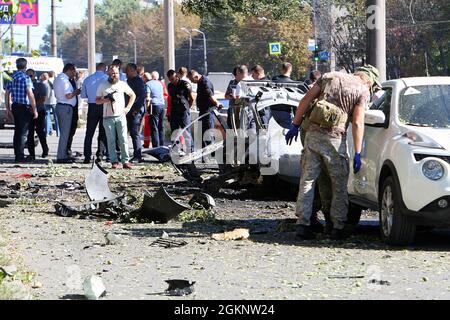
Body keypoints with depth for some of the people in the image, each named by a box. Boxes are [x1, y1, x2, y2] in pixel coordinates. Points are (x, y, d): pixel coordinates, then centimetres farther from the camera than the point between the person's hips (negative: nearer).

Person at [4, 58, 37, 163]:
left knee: (17, 131, 15)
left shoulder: (11, 77, 8)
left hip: (15, 107, 7)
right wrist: (35, 110, -13)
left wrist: (8, 109, 17)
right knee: (23, 132, -3)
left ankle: (17, 155, 18)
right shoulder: (25, 78, -12)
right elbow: (30, 95, -17)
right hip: (24, 107, -7)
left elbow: (7, 94, 11)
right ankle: (20, 156, -6)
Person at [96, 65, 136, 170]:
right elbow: (97, 101, 10)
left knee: (123, 139, -6)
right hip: (108, 117, 0)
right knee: (111, 140, -1)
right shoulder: (103, 85, 7)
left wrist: (128, 107, 7)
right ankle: (114, 161, 2)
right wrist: (105, 100, -10)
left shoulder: (122, 84, 8)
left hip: (120, 116, 0)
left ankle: (126, 161, -6)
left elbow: (133, 95, 19)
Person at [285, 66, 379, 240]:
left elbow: (305, 100, 8)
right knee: (339, 185, 8)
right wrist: (357, 154, -8)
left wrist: (295, 125, 13)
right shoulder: (362, 91, 0)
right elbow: (357, 123, -8)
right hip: (334, 139, -4)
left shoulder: (330, 77, 13)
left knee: (307, 180, 8)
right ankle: (338, 227, 6)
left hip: (313, 134, 4)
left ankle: (303, 224, 4)